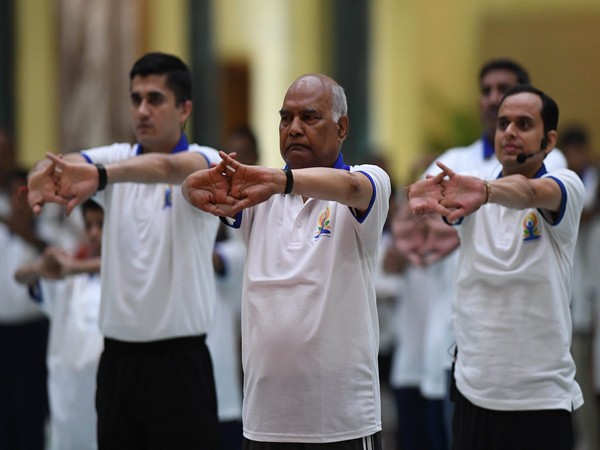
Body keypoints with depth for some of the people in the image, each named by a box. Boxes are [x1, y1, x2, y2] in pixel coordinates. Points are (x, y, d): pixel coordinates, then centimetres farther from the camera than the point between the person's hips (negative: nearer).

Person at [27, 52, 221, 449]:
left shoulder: (207, 164, -5)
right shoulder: (117, 160, 8)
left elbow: (170, 168, -29)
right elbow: (67, 163, -13)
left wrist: (100, 175, -48)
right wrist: (46, 174, -39)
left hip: (178, 360, -4)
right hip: (118, 357, 4)